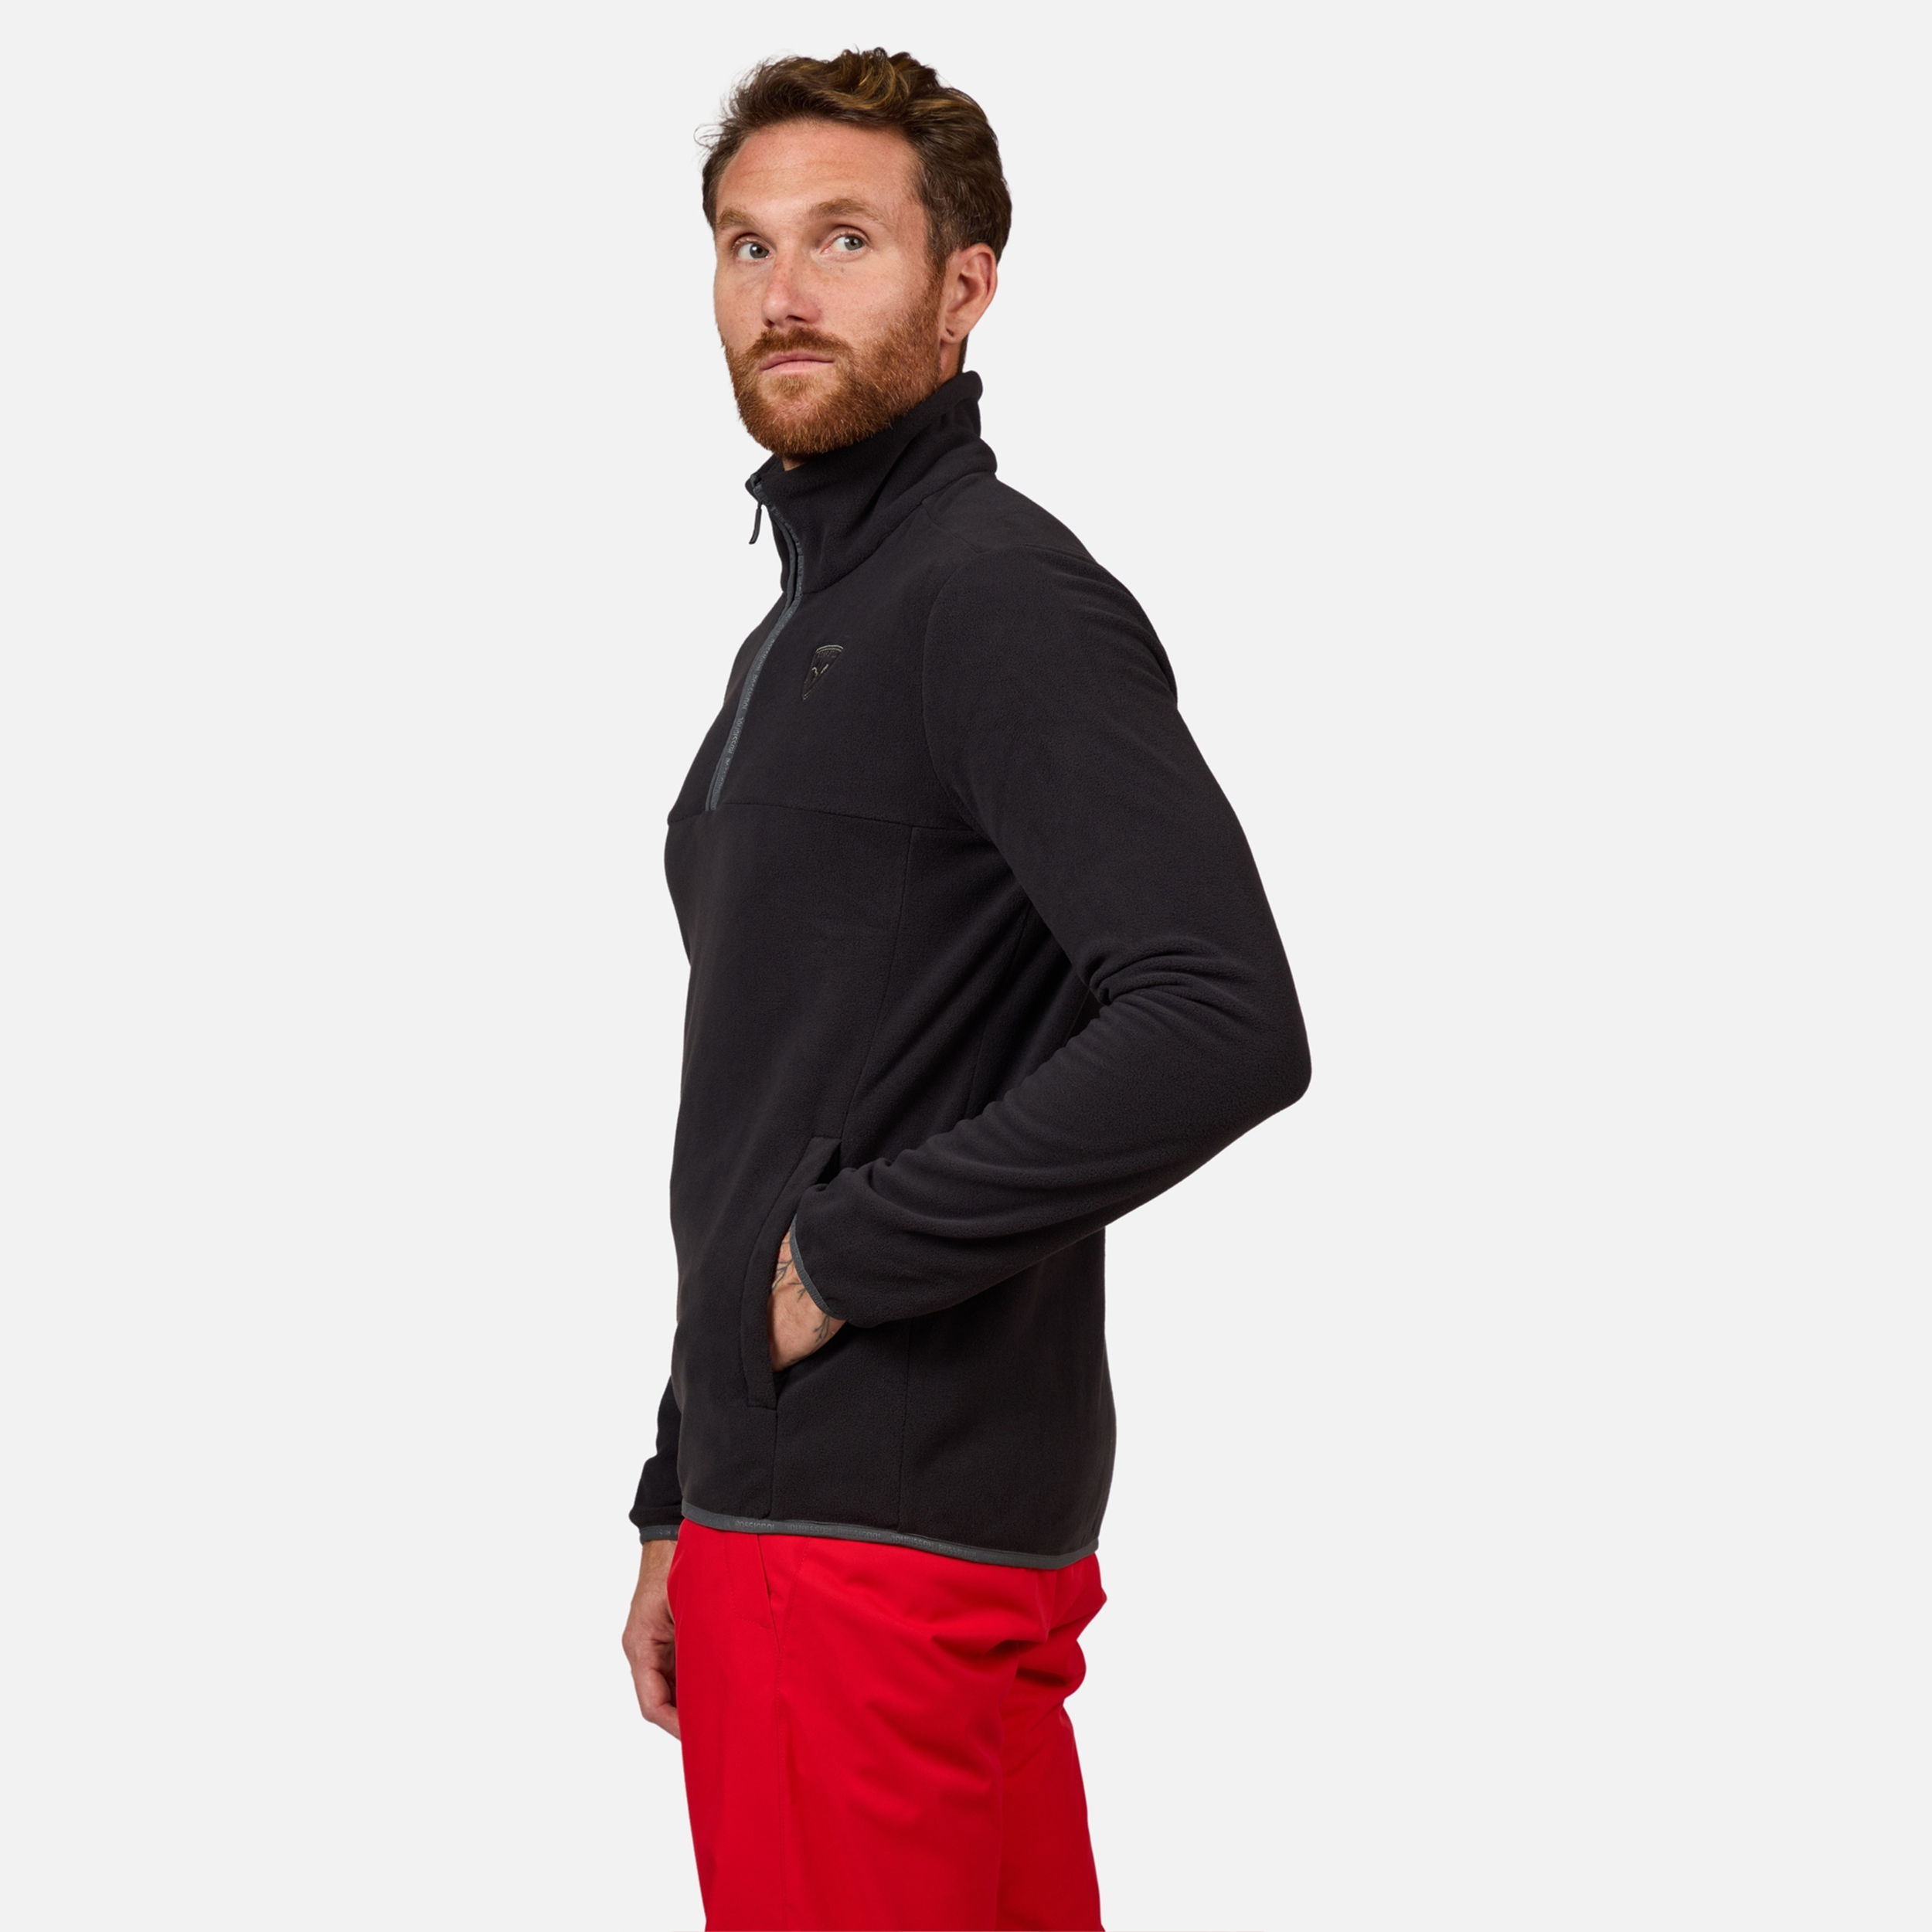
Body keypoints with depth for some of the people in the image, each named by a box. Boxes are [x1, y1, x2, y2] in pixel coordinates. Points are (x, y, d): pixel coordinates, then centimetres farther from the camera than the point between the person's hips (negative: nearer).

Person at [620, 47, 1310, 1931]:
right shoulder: (800, 630, 19)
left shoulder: (1001, 593, -12)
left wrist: (847, 1254, -17)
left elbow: (1223, 1025, -25)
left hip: (885, 1526, -9)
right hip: (783, 1498, 9)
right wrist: (681, 1507, 21)